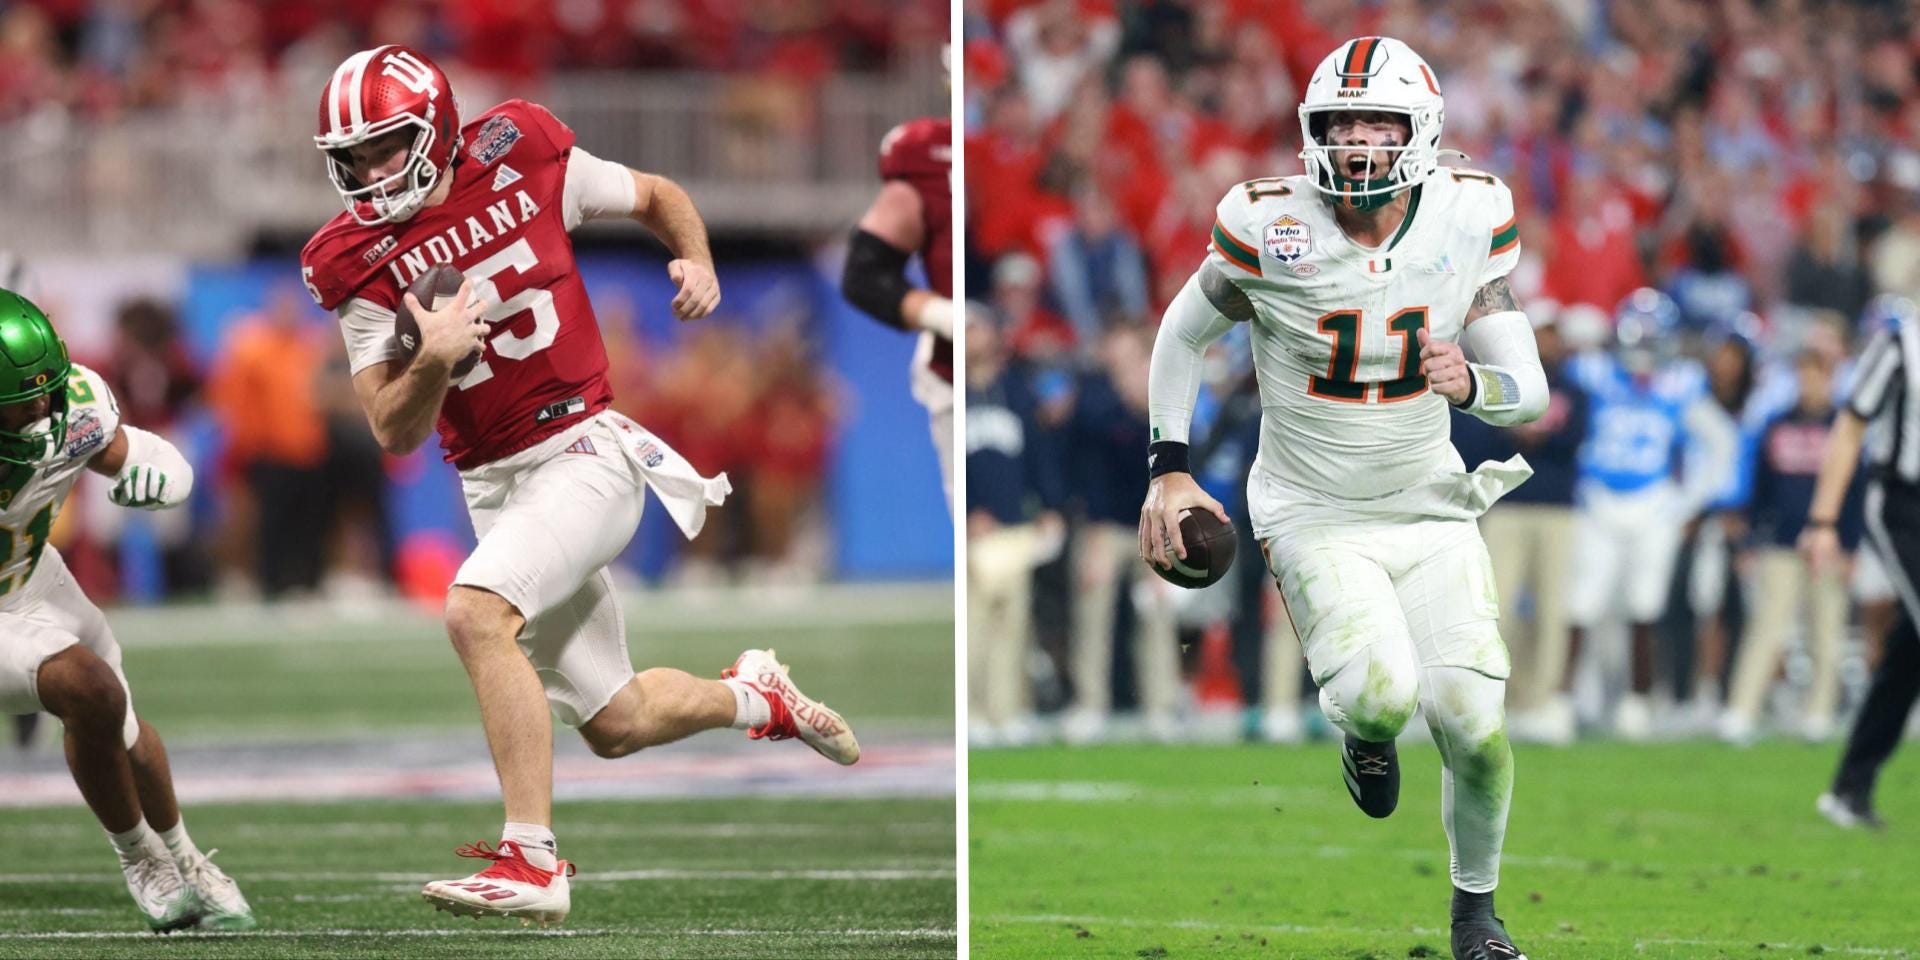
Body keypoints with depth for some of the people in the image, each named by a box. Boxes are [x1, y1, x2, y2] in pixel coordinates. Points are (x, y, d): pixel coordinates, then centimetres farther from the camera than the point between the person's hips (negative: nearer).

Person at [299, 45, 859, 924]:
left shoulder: (521, 161, -7)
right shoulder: (359, 263, -3)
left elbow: (656, 196, 11)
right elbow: (394, 433, -6)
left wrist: (698, 262, -9)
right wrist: (431, 362, -26)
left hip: (584, 450, -4)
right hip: (493, 484, 4)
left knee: (476, 611, -29)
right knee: (615, 725, 9)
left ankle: (532, 861, -27)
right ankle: (754, 697, 41)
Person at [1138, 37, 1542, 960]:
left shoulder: (1471, 219, -8)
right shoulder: (1269, 229, -15)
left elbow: (1529, 391, -4)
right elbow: (1183, 333, 5)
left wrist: (1473, 382, -27)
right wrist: (1169, 469, 0)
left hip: (1432, 507, 2)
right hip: (1316, 517, -2)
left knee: (1474, 726, -10)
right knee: (1382, 695, -28)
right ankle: (1363, 730, 13)